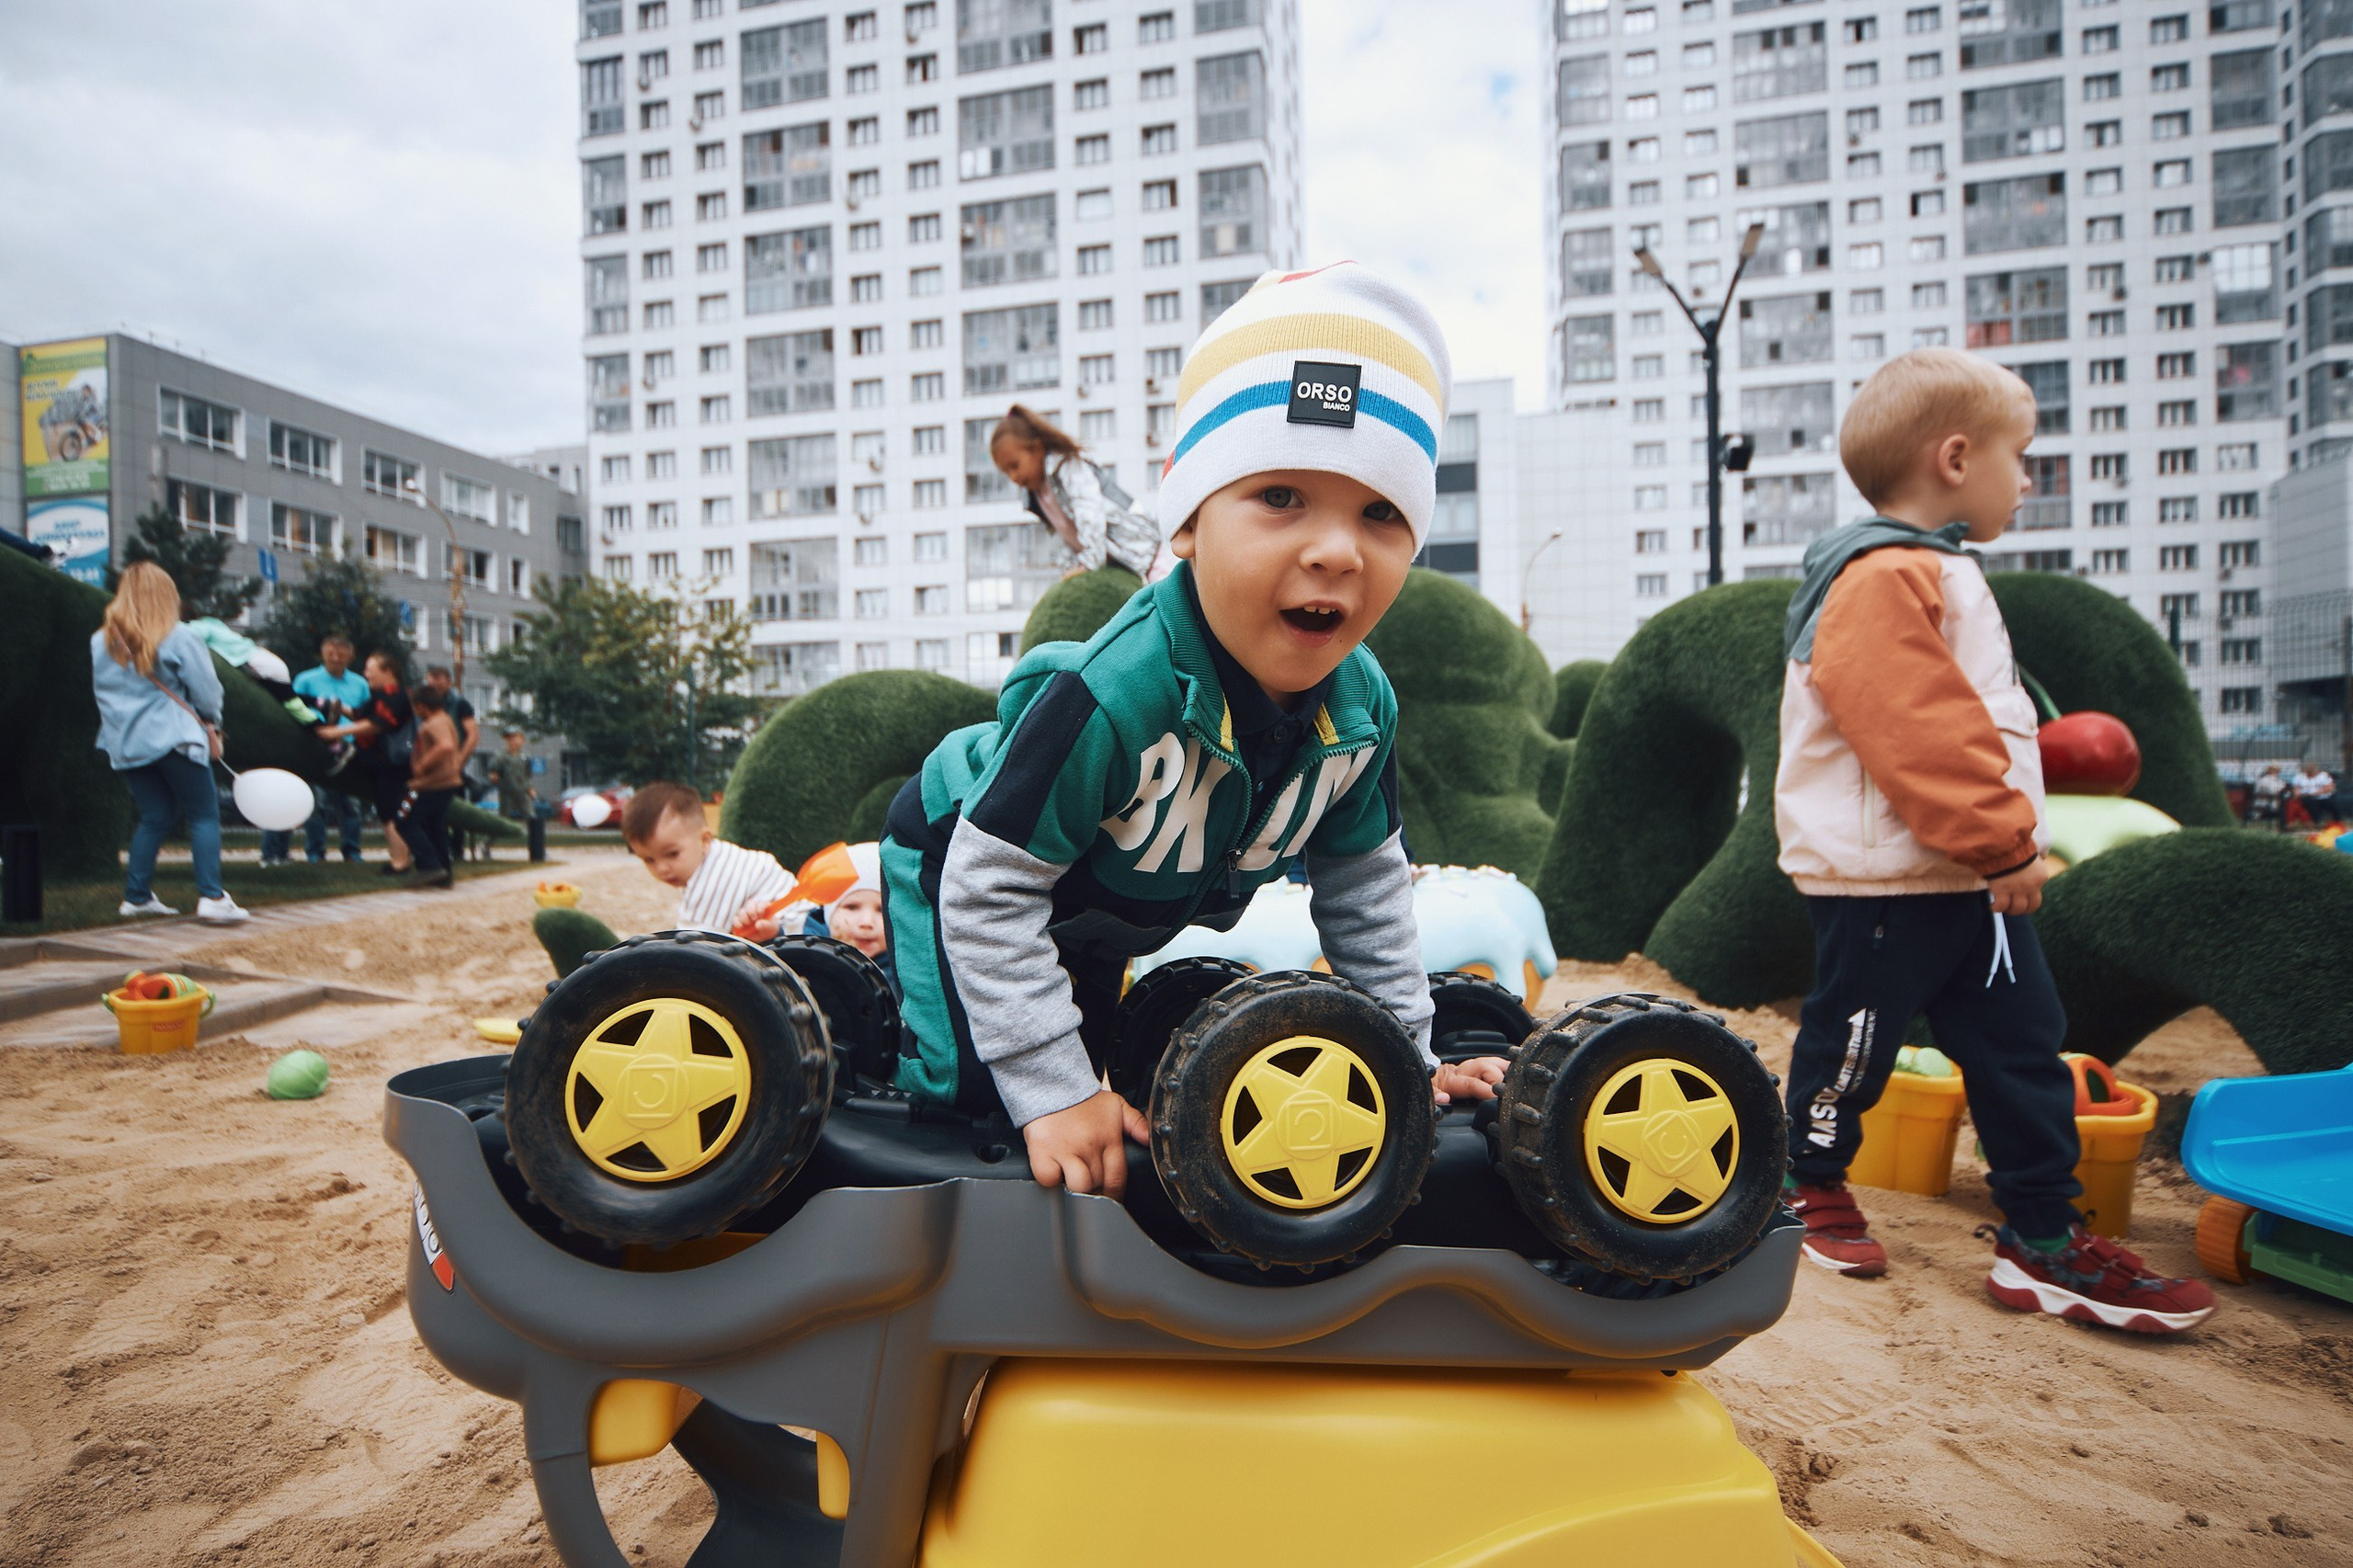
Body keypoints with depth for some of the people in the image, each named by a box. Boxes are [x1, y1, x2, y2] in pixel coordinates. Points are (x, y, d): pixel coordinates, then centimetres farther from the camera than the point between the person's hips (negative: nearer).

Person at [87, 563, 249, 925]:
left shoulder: (100, 642, 6)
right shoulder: (179, 638, -9)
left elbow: (100, 692, 15)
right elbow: (206, 691, -6)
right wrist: (211, 723, 12)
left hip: (125, 743, 6)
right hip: (172, 738, -6)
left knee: (155, 817, 15)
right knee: (204, 815, -2)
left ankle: (136, 896, 16)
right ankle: (211, 897, -11)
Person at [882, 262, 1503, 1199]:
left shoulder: (1361, 706, -23)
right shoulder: (1110, 697, -44)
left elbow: (1363, 879, -6)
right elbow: (989, 889, -35)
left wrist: (1406, 1052, -4)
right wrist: (1052, 1094, -33)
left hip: (1101, 921, 6)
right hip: (960, 865, -6)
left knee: (1095, 1060, 23)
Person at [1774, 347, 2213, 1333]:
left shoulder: (1933, 576, 17)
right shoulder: (1884, 582, -18)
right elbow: (1921, 739, -25)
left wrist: (2008, 839, 20)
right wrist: (2004, 843, -19)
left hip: (1969, 875, 10)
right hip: (1884, 880, -10)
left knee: (2023, 1045, 11)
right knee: (1853, 1041, 6)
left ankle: (2045, 1242, 21)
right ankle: (1810, 1186, 28)